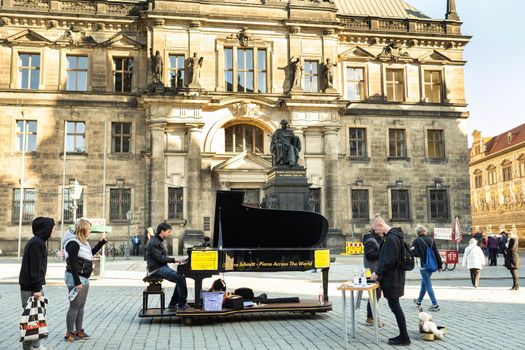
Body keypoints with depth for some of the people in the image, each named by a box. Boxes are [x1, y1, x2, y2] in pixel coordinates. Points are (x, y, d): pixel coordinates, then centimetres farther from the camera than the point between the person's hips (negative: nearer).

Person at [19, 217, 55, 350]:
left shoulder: (37, 242, 15)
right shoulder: (36, 243, -16)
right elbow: (35, 268, -21)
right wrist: (37, 288, -22)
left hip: (33, 285, 10)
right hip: (30, 288, -10)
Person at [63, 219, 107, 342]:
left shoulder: (83, 242, 12)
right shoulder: (73, 243, -17)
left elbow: (91, 253, 30)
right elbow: (72, 264, -21)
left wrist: (101, 243, 20)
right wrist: (77, 282, -23)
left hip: (84, 278, 10)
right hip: (75, 278, -10)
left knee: (81, 306, 14)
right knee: (74, 306, -4)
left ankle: (79, 331, 23)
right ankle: (69, 334, 3)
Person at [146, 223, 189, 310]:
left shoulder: (158, 241, 19)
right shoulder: (154, 242, -14)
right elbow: (159, 258, -21)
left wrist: (174, 260, 7)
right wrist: (173, 260, -18)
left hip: (162, 267, 10)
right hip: (157, 269, -10)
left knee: (180, 278, 3)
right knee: (181, 279, -19)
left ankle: (173, 304, 6)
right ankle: (182, 304, -10)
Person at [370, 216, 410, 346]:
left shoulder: (391, 238, -20)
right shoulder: (394, 235, 12)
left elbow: (389, 261, -24)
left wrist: (377, 273, -14)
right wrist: (379, 273, 16)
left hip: (392, 279, -10)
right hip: (394, 277, 10)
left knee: (395, 306, -2)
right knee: (394, 306, 15)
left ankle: (404, 338, 5)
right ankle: (403, 335, 22)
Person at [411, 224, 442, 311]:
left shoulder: (416, 241, -10)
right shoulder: (431, 240, 6)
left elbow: (414, 253, -21)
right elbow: (437, 253, 7)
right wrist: (439, 265, 11)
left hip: (423, 266, -6)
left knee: (428, 285, -3)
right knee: (424, 283, 20)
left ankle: (435, 304, -7)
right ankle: (419, 300, 36)